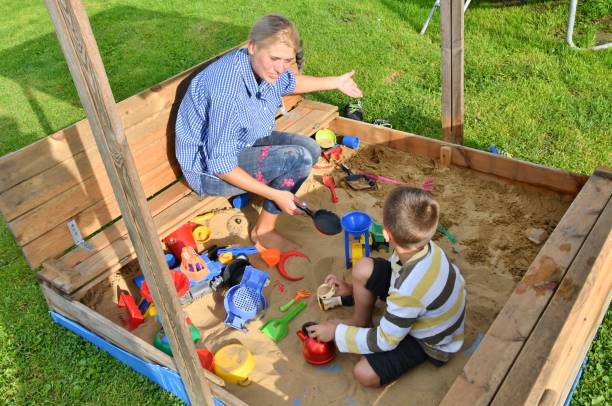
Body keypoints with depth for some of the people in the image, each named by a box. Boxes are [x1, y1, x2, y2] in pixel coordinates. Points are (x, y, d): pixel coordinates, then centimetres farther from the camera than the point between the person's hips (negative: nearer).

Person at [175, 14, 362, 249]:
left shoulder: (264, 67, -10)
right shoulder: (228, 92, -35)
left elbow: (290, 82, 17)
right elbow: (221, 165, -30)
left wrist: (335, 82, 19)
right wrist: (276, 195, -27)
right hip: (209, 167, -8)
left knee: (311, 149, 3)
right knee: (298, 158, -21)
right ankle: (263, 230, -4)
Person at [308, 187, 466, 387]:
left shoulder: (409, 291, -43)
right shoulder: (423, 246, -22)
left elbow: (384, 341, -26)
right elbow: (400, 276, 3)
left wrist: (337, 332, -13)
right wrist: (353, 288, 4)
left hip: (431, 342, -6)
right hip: (421, 312, 7)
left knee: (364, 373, -19)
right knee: (363, 268, -9)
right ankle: (360, 322, 14)